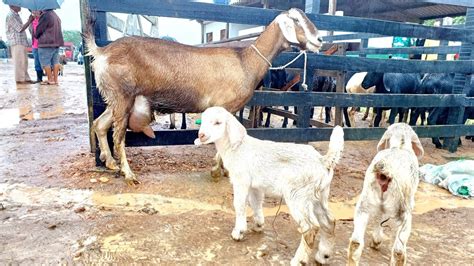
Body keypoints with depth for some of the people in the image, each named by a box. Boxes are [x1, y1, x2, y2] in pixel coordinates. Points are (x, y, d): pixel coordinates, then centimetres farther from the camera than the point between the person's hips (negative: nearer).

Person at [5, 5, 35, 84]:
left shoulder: (16, 15, 19)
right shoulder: (10, 16, -10)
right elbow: (20, 29, -14)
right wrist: (29, 21, -11)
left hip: (22, 42, 9)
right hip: (17, 42, -9)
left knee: (24, 61, 10)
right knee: (19, 61, -8)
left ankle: (26, 78, 14)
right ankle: (20, 79, -4)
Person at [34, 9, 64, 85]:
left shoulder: (45, 15, -12)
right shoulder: (56, 16, 14)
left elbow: (39, 29, -7)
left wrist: (36, 35, 12)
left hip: (47, 43, -8)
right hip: (57, 42, 8)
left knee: (45, 62, -1)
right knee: (55, 61, 8)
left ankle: (50, 80, -1)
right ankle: (55, 79, 8)